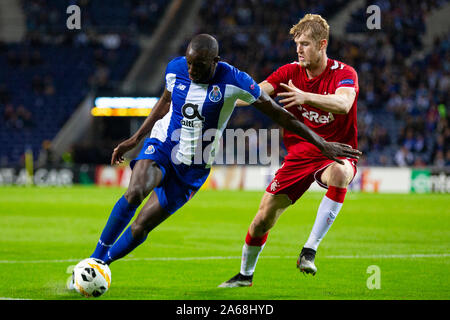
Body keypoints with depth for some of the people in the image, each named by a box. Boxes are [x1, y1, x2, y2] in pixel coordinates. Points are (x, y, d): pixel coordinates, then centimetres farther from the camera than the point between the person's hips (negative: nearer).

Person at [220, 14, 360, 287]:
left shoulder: (344, 74, -14)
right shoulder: (290, 72, -2)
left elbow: (343, 104, -36)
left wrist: (304, 96, -52)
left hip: (336, 153, -4)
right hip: (299, 156, 4)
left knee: (339, 173, -41)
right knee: (264, 217, 1)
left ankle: (310, 250, -35)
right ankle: (246, 274, 30)